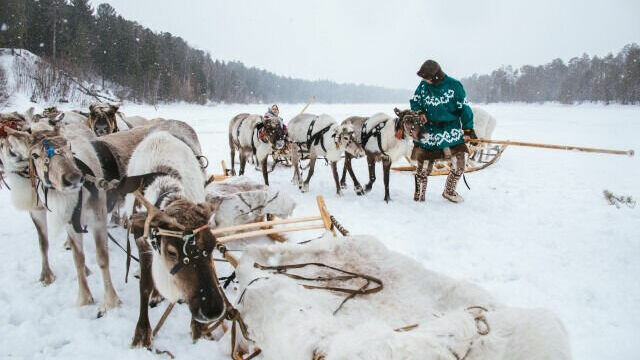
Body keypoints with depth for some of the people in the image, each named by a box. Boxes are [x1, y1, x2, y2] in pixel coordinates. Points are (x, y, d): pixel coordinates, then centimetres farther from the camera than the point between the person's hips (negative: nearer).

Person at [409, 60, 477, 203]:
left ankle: (449, 191, 23)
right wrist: (420, 112, -9)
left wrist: (468, 129, -6)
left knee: (459, 164, -1)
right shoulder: (423, 85, -1)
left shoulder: (454, 85, -9)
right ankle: (419, 193, 19)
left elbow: (464, 108, -4)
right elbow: (414, 101, 12)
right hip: (428, 130, 1)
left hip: (451, 131, -1)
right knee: (422, 164, 2)